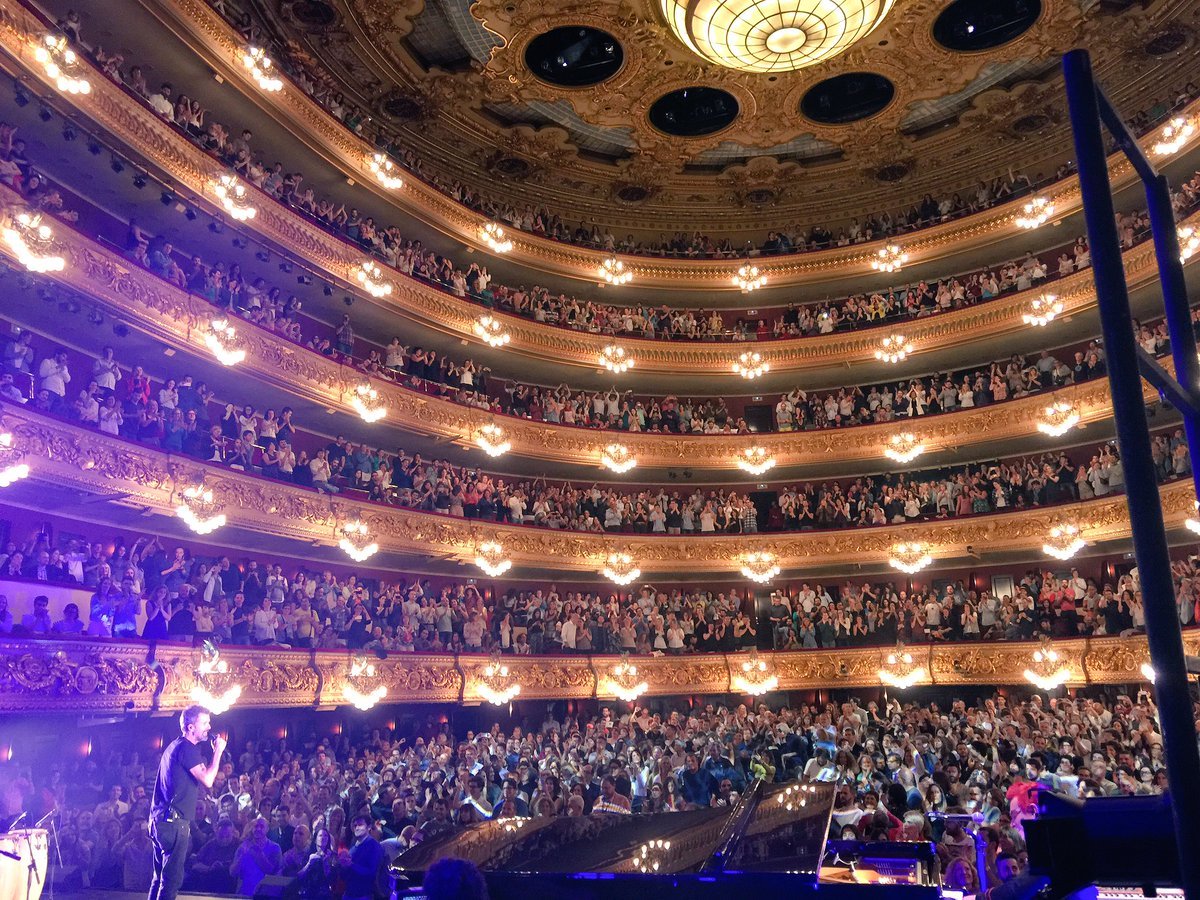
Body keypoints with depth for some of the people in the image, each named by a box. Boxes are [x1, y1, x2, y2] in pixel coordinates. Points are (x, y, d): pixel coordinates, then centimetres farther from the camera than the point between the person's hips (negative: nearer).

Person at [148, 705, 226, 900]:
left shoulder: (175, 746, 18)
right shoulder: (187, 748, -13)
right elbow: (207, 780, -20)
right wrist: (218, 751, -11)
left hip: (160, 820, 10)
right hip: (174, 822, -10)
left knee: (160, 877, 15)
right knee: (172, 879, -8)